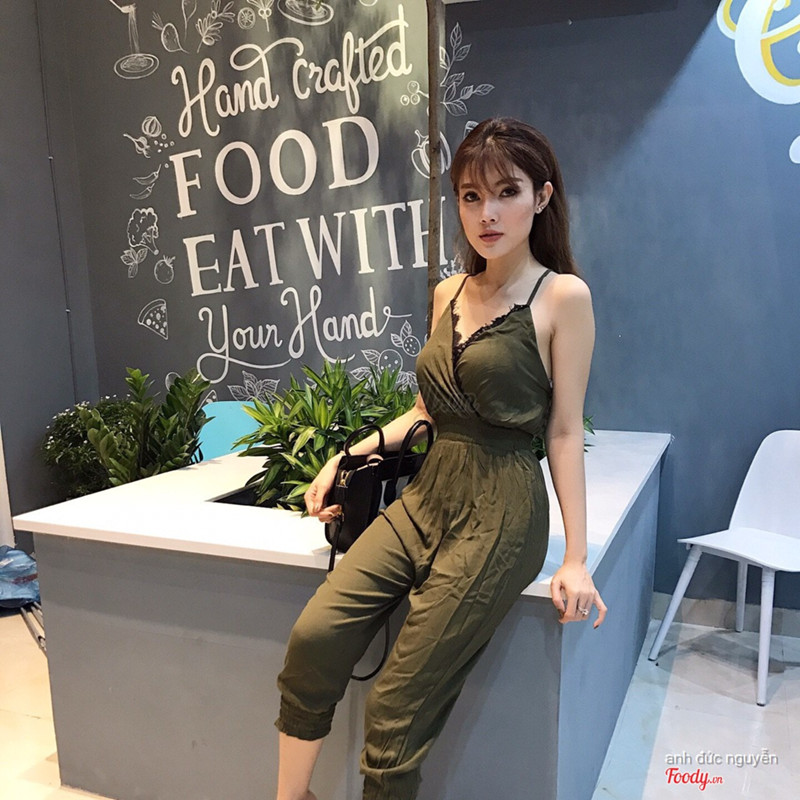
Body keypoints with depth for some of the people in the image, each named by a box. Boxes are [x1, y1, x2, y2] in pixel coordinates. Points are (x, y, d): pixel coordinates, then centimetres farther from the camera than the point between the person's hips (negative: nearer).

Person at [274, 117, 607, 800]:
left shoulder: (563, 296, -6)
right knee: (315, 635, -11)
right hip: (426, 495, 6)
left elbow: (564, 431, -6)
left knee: (398, 709, -5)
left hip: (498, 512, -5)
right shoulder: (449, 294, 11)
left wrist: (575, 559, -7)